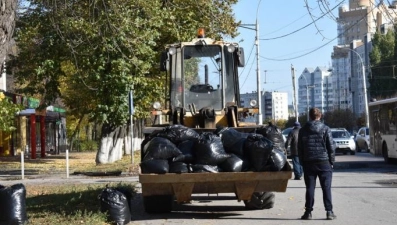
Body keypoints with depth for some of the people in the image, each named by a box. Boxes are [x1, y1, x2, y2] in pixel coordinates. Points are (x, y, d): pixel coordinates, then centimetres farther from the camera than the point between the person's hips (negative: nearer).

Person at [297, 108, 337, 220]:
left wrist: (302, 163, 12)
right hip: (324, 162, -2)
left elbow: (300, 148, 6)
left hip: (308, 163, 2)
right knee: (326, 188, 1)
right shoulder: (325, 129, -2)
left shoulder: (303, 130, 5)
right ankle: (329, 212, -1)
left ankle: (308, 212, 4)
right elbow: (331, 147, -3)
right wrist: (331, 161, 5)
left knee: (310, 188, 4)